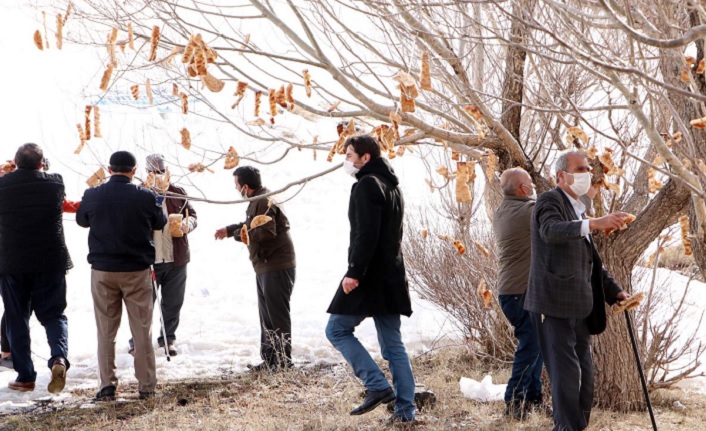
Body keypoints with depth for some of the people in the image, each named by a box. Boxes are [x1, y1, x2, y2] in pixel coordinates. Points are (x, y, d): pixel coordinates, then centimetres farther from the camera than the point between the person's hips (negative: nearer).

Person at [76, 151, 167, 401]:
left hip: (102, 271, 1)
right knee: (142, 331, 7)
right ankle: (146, 387, 10)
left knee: (105, 332, 10)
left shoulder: (92, 196, -6)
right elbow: (160, 223, 7)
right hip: (137, 271, -1)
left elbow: (81, 220, 13)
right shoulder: (146, 197, -12)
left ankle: (107, 386, 9)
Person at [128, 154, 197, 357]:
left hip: (176, 258, 4)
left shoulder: (178, 193, 3)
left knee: (173, 302, 13)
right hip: (148, 259, -4)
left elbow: (192, 215, 11)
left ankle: (168, 338, 29)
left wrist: (186, 225, -10)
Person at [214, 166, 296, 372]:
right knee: (267, 315, 14)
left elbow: (266, 232, -28)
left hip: (277, 266, -11)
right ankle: (270, 359, 20)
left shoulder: (264, 202, -17)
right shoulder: (257, 200, 16)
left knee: (277, 315, -6)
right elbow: (251, 225, 31)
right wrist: (229, 230, 24)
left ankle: (283, 361, -1)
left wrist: (240, 233, -15)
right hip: (266, 266, 11)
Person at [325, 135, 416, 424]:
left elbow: (366, 234, -21)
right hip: (391, 276, 9)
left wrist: (354, 272, -22)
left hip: (369, 275, -9)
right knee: (393, 344, 9)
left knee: (337, 329, 1)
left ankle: (378, 387, -8)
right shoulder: (392, 186, 19)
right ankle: (405, 409, 7)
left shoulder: (367, 184, -11)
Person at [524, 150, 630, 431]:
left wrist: (614, 292, 17)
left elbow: (590, 262, 26)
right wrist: (594, 224, -42)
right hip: (554, 304, -9)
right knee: (566, 373, -12)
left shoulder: (577, 211, 21)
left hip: (578, 307, 10)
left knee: (583, 373, 14)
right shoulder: (550, 200, -7)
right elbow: (550, 230, -31)